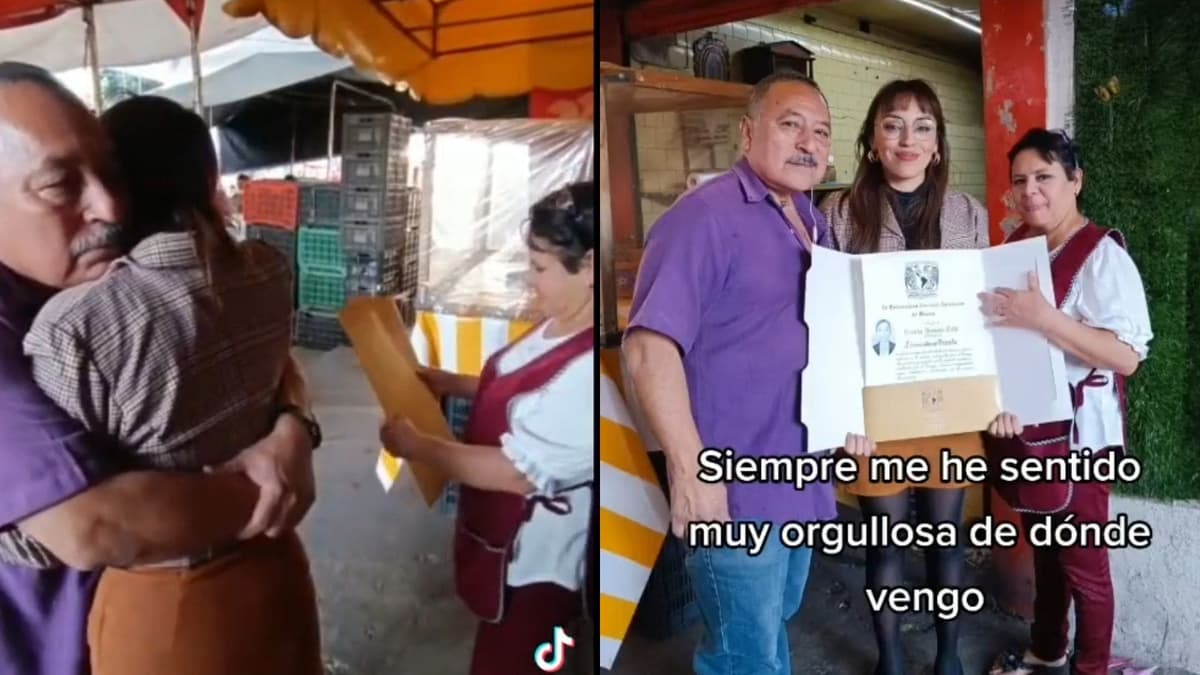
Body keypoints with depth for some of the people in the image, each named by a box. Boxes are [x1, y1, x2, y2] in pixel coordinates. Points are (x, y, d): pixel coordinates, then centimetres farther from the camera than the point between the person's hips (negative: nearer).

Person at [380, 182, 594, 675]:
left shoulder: (590, 372, -34)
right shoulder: (561, 325, -2)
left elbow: (520, 472, -30)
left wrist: (416, 446, -21)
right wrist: (452, 385, 2)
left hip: (533, 561, -9)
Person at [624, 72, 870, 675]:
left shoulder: (814, 225, 11)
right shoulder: (706, 216, -17)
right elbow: (650, 348, -25)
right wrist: (689, 467, -28)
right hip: (735, 487, -8)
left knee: (774, 625, 24)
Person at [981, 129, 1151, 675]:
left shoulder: (1101, 255, -16)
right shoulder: (1016, 244, 5)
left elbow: (1127, 355, -24)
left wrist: (1044, 318, -34)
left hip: (1077, 434, -7)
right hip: (1023, 427, 7)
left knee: (1083, 561, 8)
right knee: (1043, 548, 22)